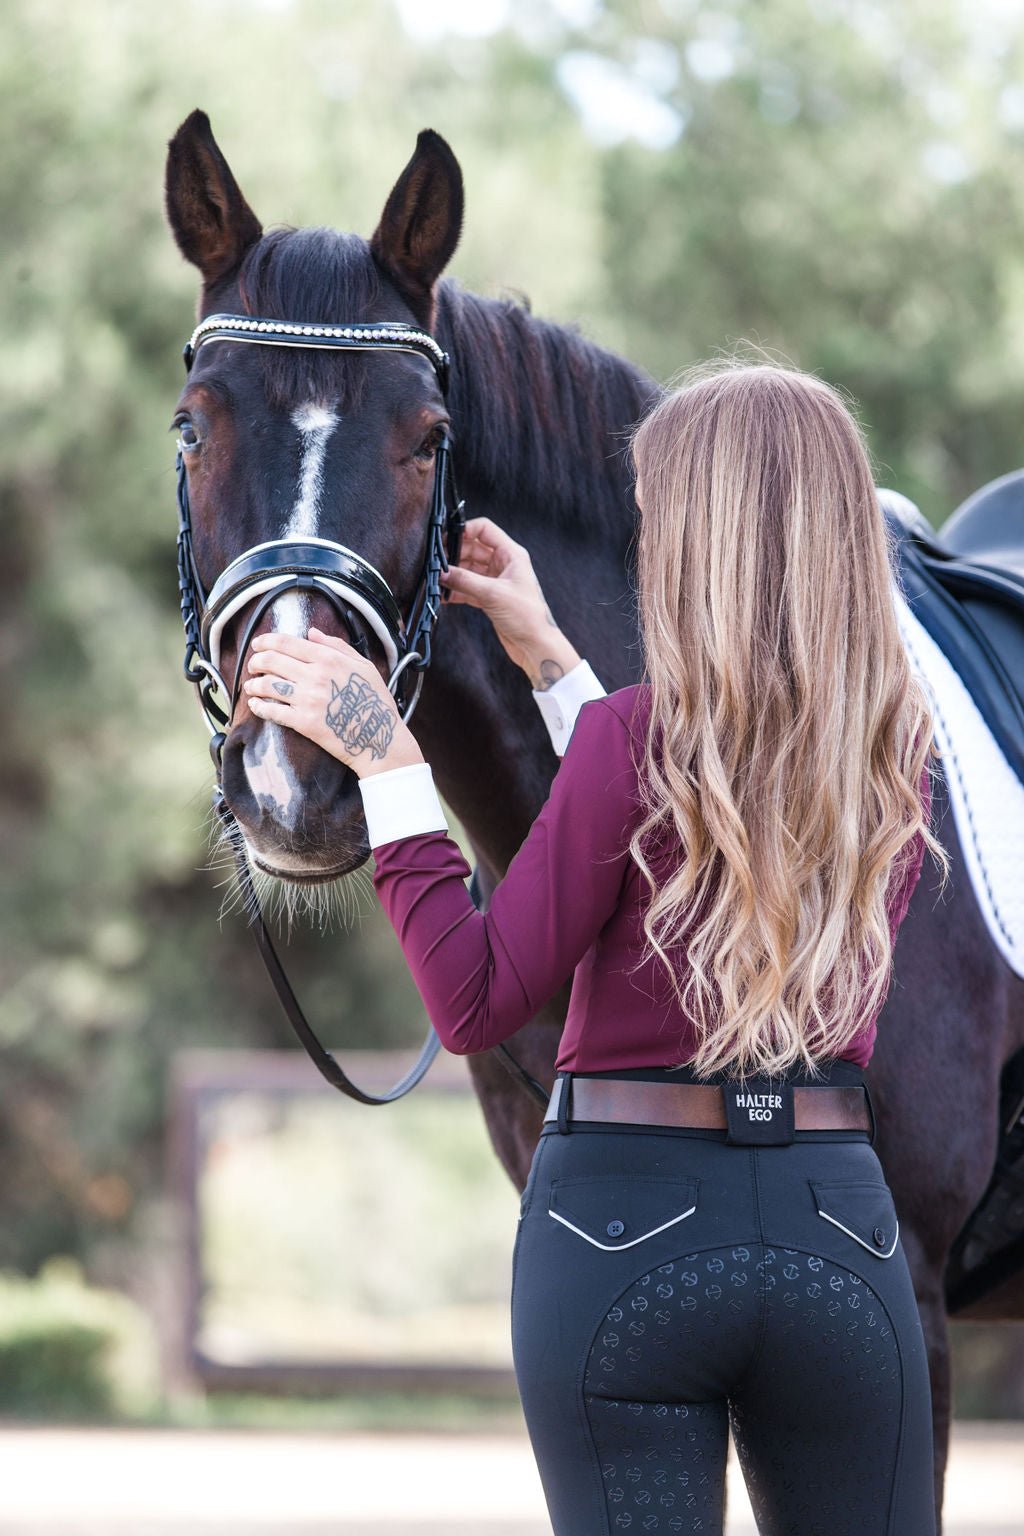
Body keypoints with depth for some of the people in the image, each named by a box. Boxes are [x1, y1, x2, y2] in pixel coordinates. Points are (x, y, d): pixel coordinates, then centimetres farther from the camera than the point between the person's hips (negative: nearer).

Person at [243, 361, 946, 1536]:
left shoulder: (635, 740, -12)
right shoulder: (898, 751, 3)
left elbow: (476, 1007, -9)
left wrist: (387, 761, -6)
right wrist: (551, 665, 26)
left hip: (624, 1224, -4)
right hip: (838, 1226, 4)